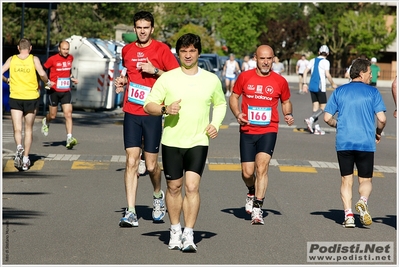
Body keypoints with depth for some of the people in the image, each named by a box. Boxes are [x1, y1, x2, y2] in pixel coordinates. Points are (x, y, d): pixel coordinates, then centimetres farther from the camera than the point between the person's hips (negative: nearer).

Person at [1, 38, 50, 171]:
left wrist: (6, 80, 14)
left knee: (17, 129, 3)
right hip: (31, 97, 0)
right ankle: (25, 160, 11)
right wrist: (46, 82, 5)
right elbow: (42, 74, -15)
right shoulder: (34, 59, -3)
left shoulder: (11, 59, 2)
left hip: (15, 97, 0)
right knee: (28, 129, 12)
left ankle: (19, 148, -27)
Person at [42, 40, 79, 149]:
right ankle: (46, 122, 44)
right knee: (52, 115, 8)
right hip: (54, 91, -3)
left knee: (68, 114, -10)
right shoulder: (52, 59, -10)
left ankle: (69, 138, -15)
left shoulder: (70, 58, 6)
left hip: (66, 91, 3)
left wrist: (71, 78, 11)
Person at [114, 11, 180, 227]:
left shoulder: (161, 49, -3)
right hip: (131, 113, 3)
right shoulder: (127, 50, 10)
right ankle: (130, 213, -6)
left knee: (151, 165, 2)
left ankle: (158, 196, 34)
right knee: (131, 161, -5)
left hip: (152, 114, -3)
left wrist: (156, 71, -15)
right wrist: (123, 82, 8)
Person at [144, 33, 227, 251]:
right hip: (171, 141, 0)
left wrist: (216, 123, 4)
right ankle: (175, 230, 25)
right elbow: (148, 105, 0)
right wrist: (165, 109, -19)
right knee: (174, 187, 8)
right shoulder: (167, 78, -1)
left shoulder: (211, 80, 5)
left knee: (192, 186, -12)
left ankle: (188, 235, -9)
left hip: (198, 142, 0)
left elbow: (221, 104, 21)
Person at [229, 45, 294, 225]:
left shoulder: (280, 81, 2)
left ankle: (257, 208, -14)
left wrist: (288, 115, -5)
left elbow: (286, 102, 16)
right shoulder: (245, 77, 1)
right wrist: (237, 114, -7)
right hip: (247, 131, 1)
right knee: (247, 172, 2)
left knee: (262, 165, -19)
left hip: (268, 131, -1)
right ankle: (252, 192, 38)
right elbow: (234, 97, 11)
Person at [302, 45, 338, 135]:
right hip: (320, 87, -6)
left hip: (312, 86, 6)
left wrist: (304, 84, 11)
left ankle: (317, 128, 5)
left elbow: (305, 72, 7)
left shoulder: (313, 60, 11)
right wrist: (332, 84, -1)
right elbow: (327, 74, -14)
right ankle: (310, 119, -23)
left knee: (315, 106, 9)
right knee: (323, 107, 0)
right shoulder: (325, 62, -5)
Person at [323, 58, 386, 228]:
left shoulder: (339, 91, 7)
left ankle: (348, 215, -2)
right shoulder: (372, 92, 0)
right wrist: (378, 133, 14)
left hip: (343, 142, 2)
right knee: (365, 180, 10)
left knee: (346, 180, 10)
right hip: (366, 142, -2)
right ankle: (363, 201, -19)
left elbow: (327, 118, 4)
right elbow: (382, 119, -6)